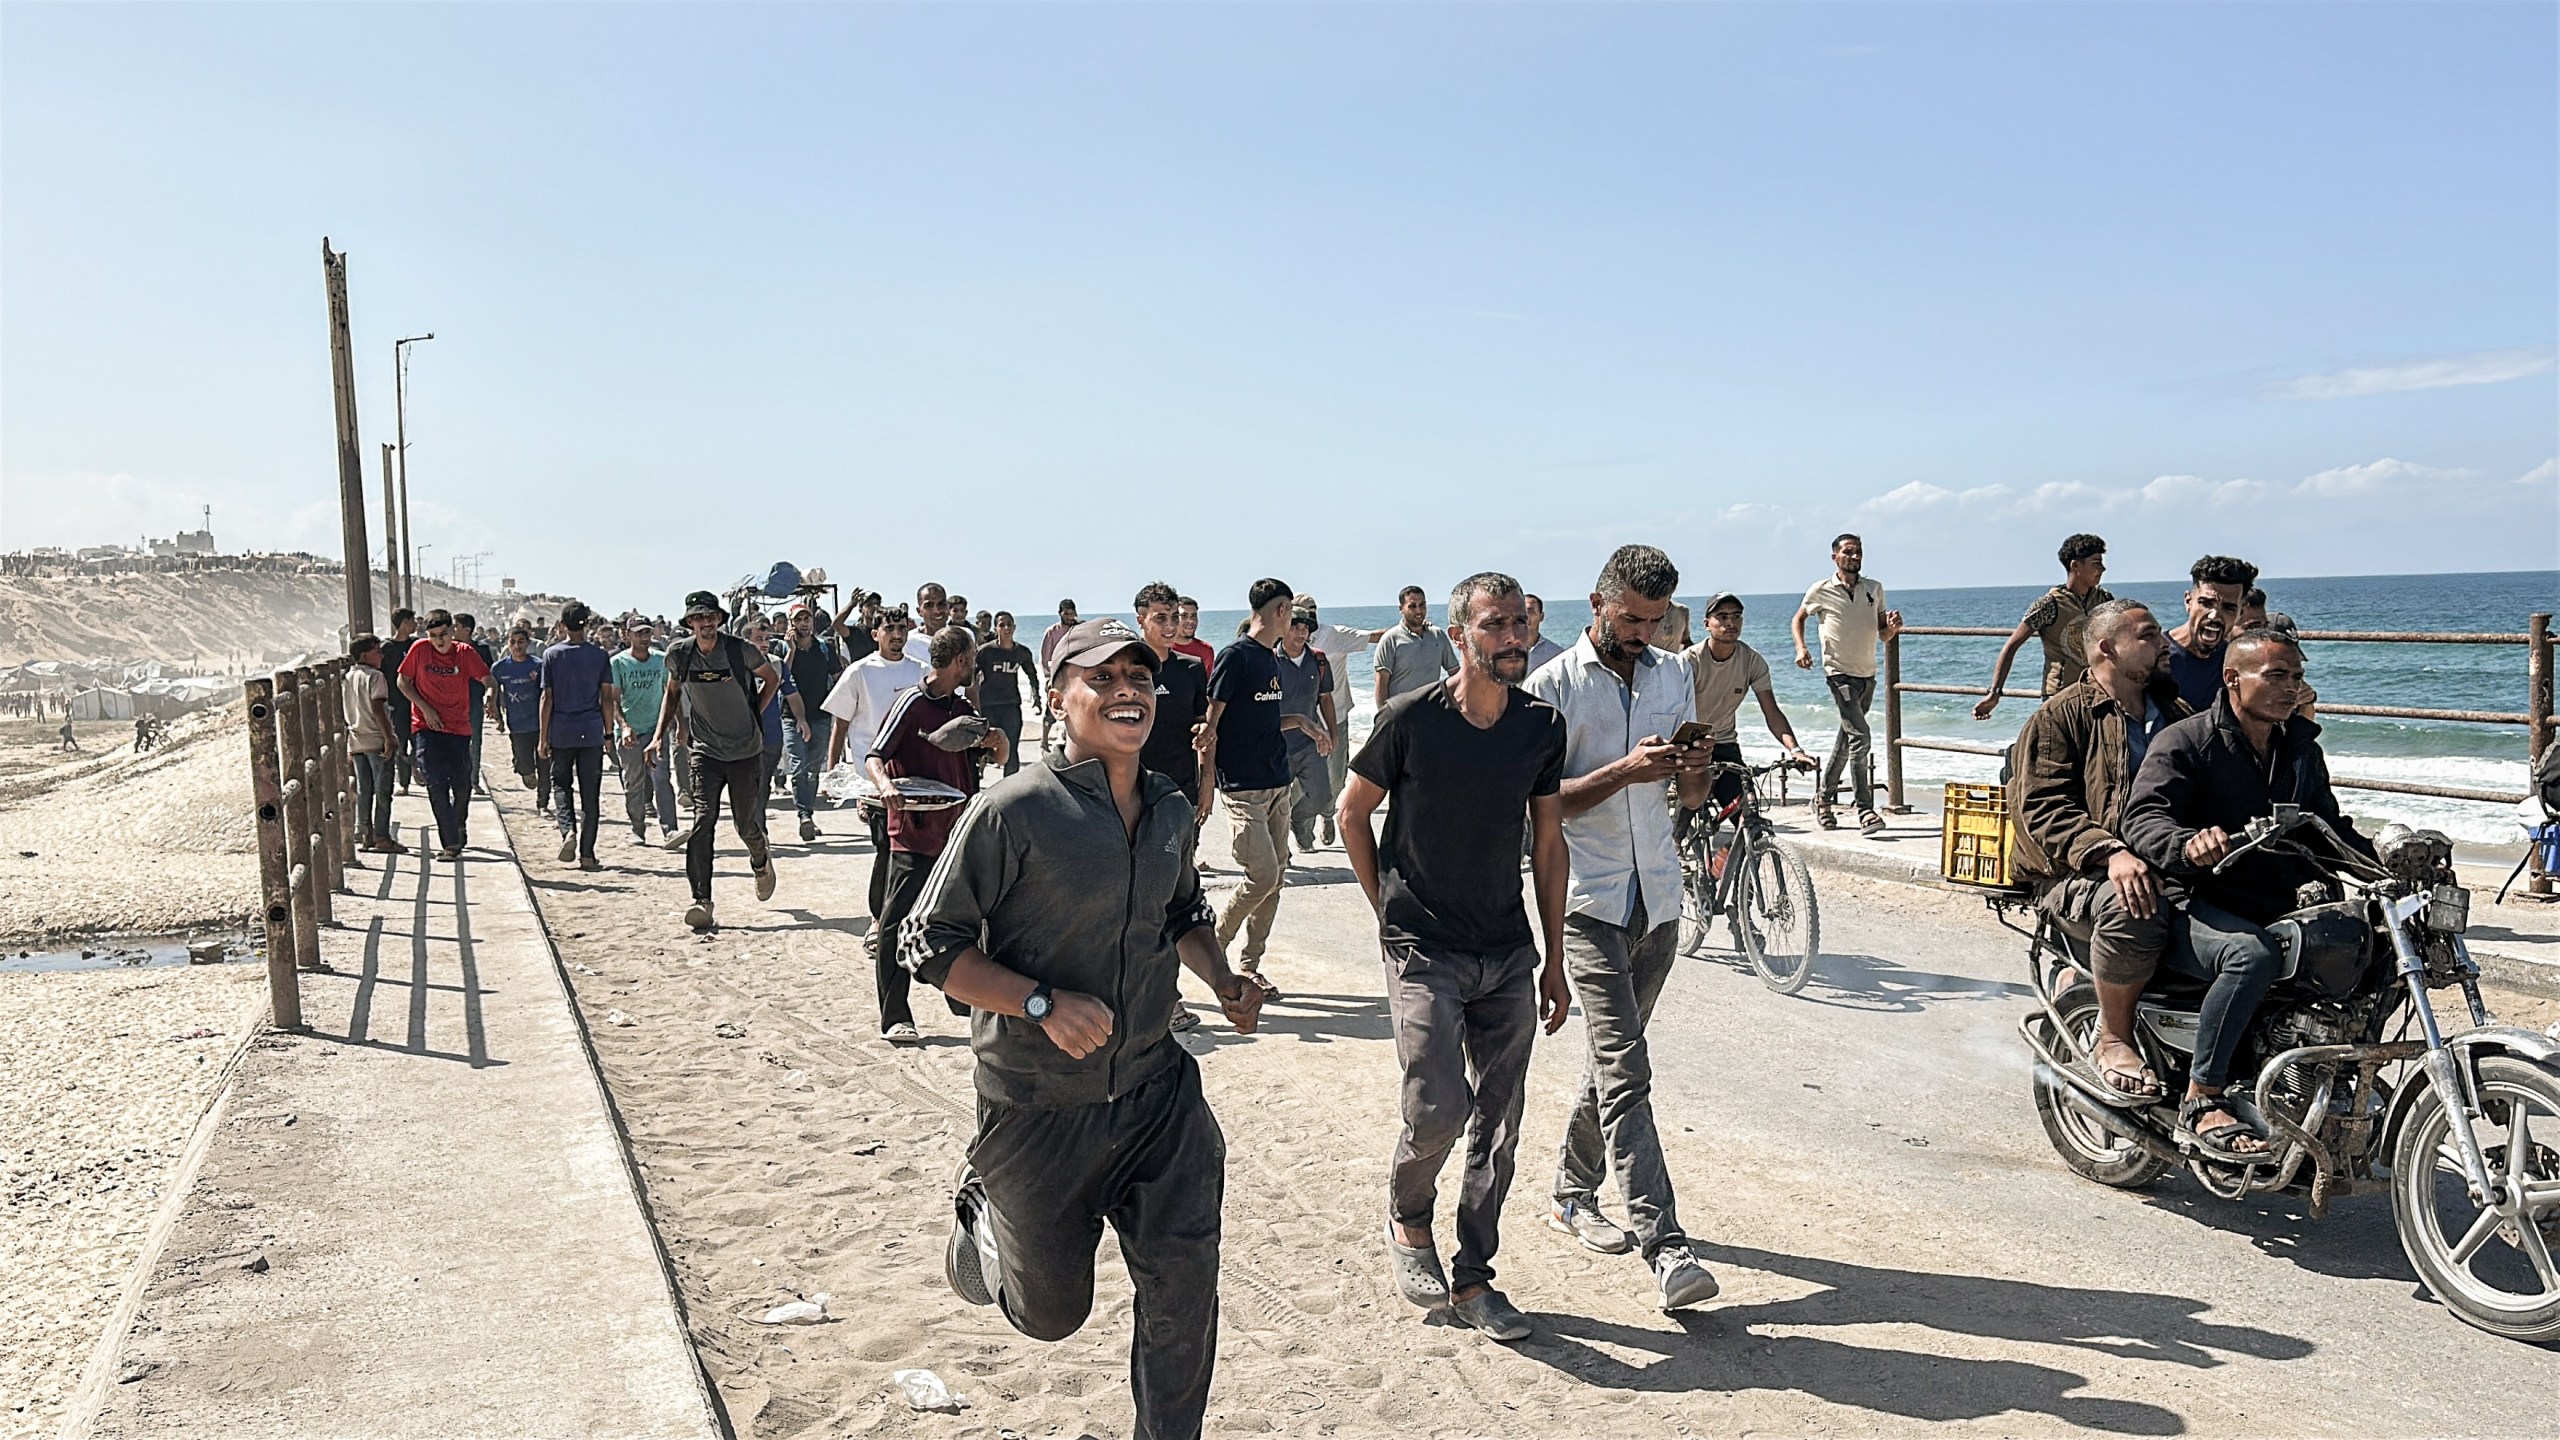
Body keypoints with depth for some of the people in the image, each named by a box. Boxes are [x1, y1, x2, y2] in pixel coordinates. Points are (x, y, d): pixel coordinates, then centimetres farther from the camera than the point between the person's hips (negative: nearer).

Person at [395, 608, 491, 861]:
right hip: (427, 727, -1)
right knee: (436, 786, -12)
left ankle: (459, 828, 36)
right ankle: (451, 843, -12)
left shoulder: (465, 653, -2)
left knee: (462, 787, 7)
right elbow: (403, 682, 5)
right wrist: (425, 709, -7)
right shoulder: (420, 650, -3)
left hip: (459, 729, 1)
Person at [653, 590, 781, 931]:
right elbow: (672, 694, 17)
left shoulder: (739, 651, -11)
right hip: (705, 752, 1)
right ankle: (701, 900, -13)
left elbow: (772, 679, 7)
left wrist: (752, 714, 2)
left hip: (746, 752, -1)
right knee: (703, 820, -14)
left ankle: (761, 860, 43)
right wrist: (659, 734, 9)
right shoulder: (678, 656, -3)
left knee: (746, 826, 6)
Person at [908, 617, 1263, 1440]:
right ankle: (979, 1214, 46)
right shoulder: (1014, 810, -17)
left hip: (1156, 1088, 4)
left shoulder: (1172, 811, 3)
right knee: (1051, 1314, 14)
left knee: (1184, 1281, -2)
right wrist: (1044, 1002, -25)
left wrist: (1226, 983, 3)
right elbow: (926, 945, -14)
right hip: (1037, 1109, -4)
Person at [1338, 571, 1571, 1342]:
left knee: (1498, 1127, 7)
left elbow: (1548, 843, 9)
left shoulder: (1543, 725, 1)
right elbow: (1353, 814, 2)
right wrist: (1391, 910, 3)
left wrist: (1554, 959, 9)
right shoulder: (1410, 719, -11)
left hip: (1509, 953, 4)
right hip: (1424, 951, -4)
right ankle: (1407, 1219, 17)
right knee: (1438, 1108, -14)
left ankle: (1471, 1278, 23)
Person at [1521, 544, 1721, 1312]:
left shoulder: (1674, 675, 11)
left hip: (1658, 896, 6)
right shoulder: (1553, 685, -6)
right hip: (1590, 901, -6)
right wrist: (1624, 770, -22)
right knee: (1624, 1071, -11)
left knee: (1614, 1056, 16)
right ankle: (1665, 1246, -14)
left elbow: (1690, 797, 14)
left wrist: (1694, 770, -10)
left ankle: (1573, 1191, 33)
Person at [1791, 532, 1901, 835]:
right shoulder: (1821, 591, -3)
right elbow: (1799, 618, 13)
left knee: (1846, 740, 14)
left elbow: (1882, 635, 14)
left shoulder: (1875, 589, 8)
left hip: (1868, 675, 5)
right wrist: (1800, 648, -3)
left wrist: (1893, 626, -9)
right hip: (1840, 674, -5)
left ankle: (1823, 798, 29)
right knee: (1859, 738, -17)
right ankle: (1865, 809, -17)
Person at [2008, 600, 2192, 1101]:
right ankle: (2113, 1039, -14)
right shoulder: (2058, 717, 3)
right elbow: (2044, 806, -9)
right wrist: (2110, 853, -26)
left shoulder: (2178, 712, 24)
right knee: (2133, 911, -38)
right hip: (2078, 876, -5)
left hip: (2172, 870, 6)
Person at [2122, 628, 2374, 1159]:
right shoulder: (2185, 741, -4)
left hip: (2279, 909, 7)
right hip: (2192, 909, -7)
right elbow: (2143, 818, -18)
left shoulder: (2302, 750, 20)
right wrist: (2189, 843, -41)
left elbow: (2329, 827, 27)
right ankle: (2201, 1101, -26)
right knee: (2254, 955, -36)